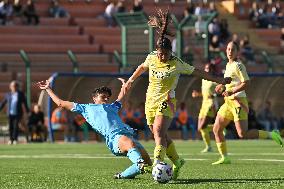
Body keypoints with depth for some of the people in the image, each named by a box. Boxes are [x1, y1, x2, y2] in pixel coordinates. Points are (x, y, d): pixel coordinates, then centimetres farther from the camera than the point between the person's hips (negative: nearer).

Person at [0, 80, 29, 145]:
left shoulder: (21, 94, 5)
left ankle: (15, 139, -2)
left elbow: (25, 103, 10)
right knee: (10, 127, -1)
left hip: (18, 113, -2)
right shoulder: (8, 94, 9)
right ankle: (11, 139, 8)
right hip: (10, 113, 2)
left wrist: (27, 111, 12)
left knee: (16, 126, -10)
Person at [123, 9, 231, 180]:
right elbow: (143, 67, 24)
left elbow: (198, 72, -1)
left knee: (159, 132, -24)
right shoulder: (152, 58, 0)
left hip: (166, 102, -5)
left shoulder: (177, 64, -10)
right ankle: (177, 161, 24)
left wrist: (219, 81, 3)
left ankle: (158, 163, -33)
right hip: (151, 102, 5)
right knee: (161, 135, 7)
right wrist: (131, 80, 32)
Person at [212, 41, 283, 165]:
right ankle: (224, 158, 10)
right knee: (216, 130, 5)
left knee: (243, 134, -16)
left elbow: (246, 83, -19)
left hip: (238, 102, -9)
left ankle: (271, 135, -3)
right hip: (228, 103, 9)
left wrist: (231, 92, -25)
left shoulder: (238, 66, -11)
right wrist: (222, 87, 14)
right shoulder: (228, 65, 17)